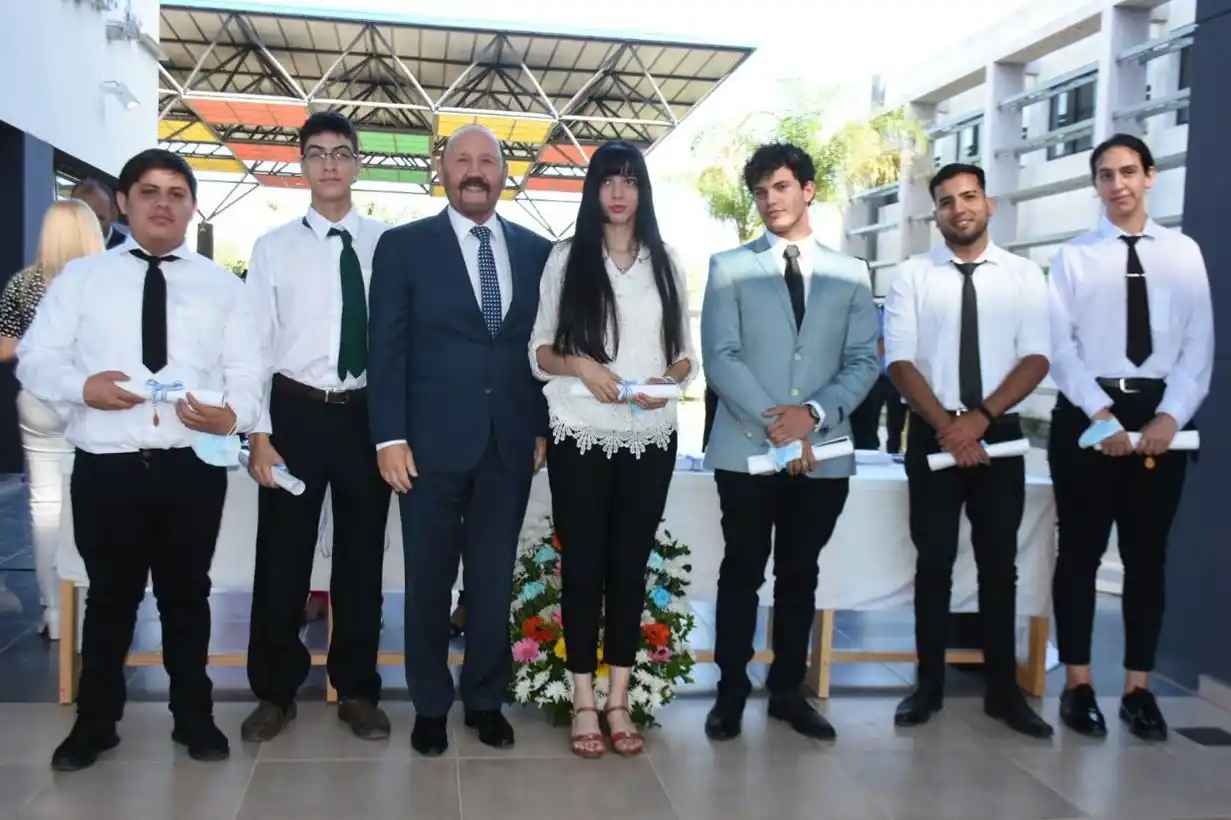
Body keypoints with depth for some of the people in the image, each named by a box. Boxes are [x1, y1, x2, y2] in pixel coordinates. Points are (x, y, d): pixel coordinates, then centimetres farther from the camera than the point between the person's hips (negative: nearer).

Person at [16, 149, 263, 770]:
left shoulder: (222, 286, 9)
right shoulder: (80, 277, 7)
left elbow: (246, 374, 4)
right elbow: (35, 358, 4)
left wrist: (232, 415, -18)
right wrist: (82, 385, -17)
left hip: (193, 466, 1)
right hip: (106, 466, 0)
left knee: (187, 595, 12)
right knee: (109, 596, 11)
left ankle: (194, 717, 29)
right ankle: (95, 722, 30)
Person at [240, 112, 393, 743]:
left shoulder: (386, 243, 1)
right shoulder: (273, 247, 0)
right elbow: (255, 344, -1)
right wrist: (258, 435, -6)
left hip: (368, 413, 1)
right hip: (295, 411, 0)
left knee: (362, 554, 10)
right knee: (282, 557, 7)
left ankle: (357, 690, 26)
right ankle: (274, 691, 25)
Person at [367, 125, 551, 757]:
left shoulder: (537, 251, 9)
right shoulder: (403, 246, 1)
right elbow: (386, 347, -3)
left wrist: (544, 427, 5)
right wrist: (390, 437, -10)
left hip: (511, 444, 2)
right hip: (433, 442, -2)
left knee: (494, 580, 11)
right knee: (430, 581, 9)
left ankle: (485, 698, 28)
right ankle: (430, 705, 25)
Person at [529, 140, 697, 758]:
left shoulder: (666, 265, 9)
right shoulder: (566, 259, 4)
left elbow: (685, 353, 10)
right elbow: (539, 350, 3)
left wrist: (668, 379, -11)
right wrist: (580, 365, -17)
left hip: (650, 438, 2)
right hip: (580, 436, -2)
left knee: (630, 566, 7)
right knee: (583, 565, 4)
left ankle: (618, 700, 18)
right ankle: (583, 703, 15)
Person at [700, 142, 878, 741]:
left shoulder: (850, 274, 10)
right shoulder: (730, 268, 4)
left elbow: (864, 362, 3)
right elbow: (720, 357, -6)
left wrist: (814, 413, -13)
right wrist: (773, 424, -15)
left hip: (823, 451, 2)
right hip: (747, 447, -2)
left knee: (800, 574, 11)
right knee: (742, 572, 4)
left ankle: (788, 690, 24)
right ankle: (731, 692, 17)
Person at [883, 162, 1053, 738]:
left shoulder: (1024, 275, 4)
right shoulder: (913, 276, 1)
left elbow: (1036, 359, -3)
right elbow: (900, 362, -5)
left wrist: (980, 417, -15)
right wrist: (947, 425, -15)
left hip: (1000, 434, 1)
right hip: (932, 435, -1)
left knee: (999, 563, 8)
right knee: (934, 562, 5)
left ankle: (1004, 691, 20)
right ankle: (929, 685, 17)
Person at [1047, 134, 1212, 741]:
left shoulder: (1184, 253, 9)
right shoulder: (1074, 257, 4)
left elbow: (1199, 346, 2)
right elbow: (1060, 346, -5)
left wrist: (1170, 416, -11)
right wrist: (1102, 415, -15)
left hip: (1160, 416, 2)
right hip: (1087, 413, -2)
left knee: (1147, 553, 8)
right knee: (1081, 550, 3)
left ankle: (1138, 688, 18)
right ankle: (1078, 684, 14)